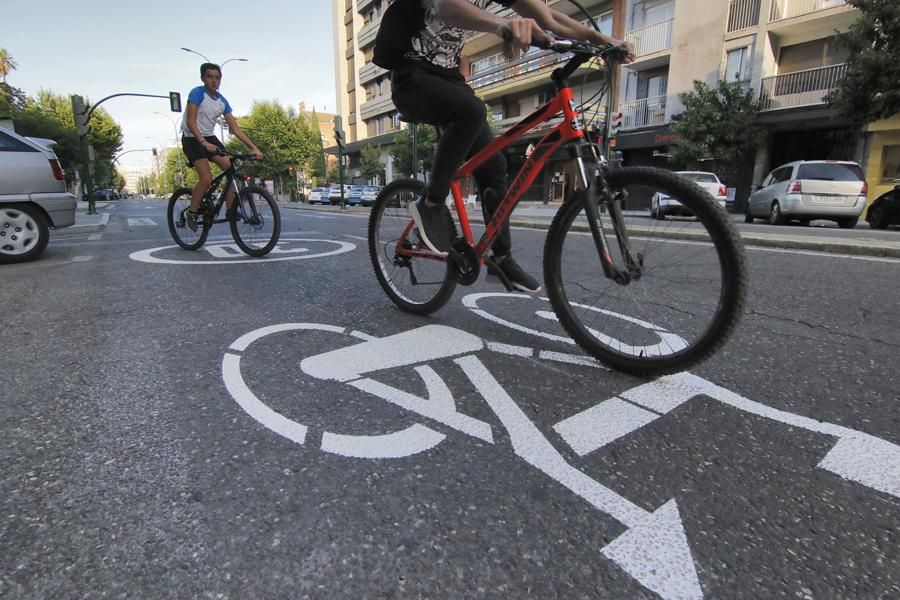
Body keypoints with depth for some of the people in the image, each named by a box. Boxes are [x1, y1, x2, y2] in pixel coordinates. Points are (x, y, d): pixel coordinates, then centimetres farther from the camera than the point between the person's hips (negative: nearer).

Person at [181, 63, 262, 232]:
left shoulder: (222, 101, 2)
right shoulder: (197, 93, -15)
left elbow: (235, 128, 0)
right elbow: (191, 122, -23)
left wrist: (254, 147, -10)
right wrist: (204, 143, -37)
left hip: (210, 138, 6)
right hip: (192, 139, -6)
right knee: (207, 178, -21)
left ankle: (230, 211, -3)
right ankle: (191, 213, -1)